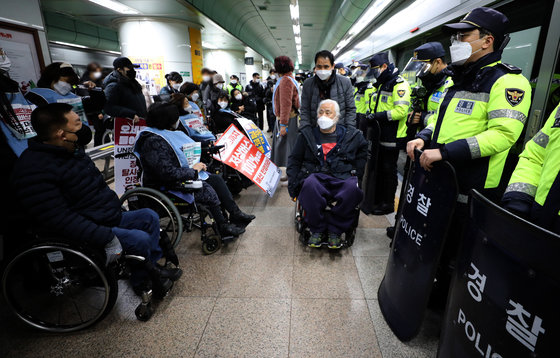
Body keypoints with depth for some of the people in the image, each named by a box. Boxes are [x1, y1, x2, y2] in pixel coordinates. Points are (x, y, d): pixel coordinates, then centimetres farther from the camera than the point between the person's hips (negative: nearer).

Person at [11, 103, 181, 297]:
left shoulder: (71, 148, 3)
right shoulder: (33, 170, -25)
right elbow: (59, 219, -30)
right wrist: (106, 237, -33)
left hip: (112, 217, 10)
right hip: (92, 231, -10)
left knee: (150, 217, 9)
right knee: (140, 239, -21)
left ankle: (153, 268, 14)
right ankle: (141, 282, 8)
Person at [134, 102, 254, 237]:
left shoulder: (167, 133, 6)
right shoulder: (153, 142, -25)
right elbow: (168, 173, -32)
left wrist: (197, 163, 0)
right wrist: (193, 170, -21)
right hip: (167, 185, -10)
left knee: (217, 179, 0)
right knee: (207, 190, -21)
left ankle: (235, 214, 5)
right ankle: (223, 227, -3)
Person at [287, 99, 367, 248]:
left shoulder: (351, 135, 16)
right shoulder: (307, 135, 17)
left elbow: (363, 150, 30)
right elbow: (294, 160, 18)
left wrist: (356, 173, 17)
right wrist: (293, 185, 5)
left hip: (343, 178, 1)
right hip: (316, 176, 0)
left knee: (352, 189, -35)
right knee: (310, 184, -37)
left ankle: (335, 230, -14)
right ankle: (317, 229, -17)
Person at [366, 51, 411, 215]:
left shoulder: (399, 84, -13)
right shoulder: (381, 84, 18)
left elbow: (401, 111, -24)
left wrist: (379, 115, -23)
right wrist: (372, 116, 8)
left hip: (392, 137, -9)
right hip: (380, 135, 9)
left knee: (389, 169, 0)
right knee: (379, 167, 15)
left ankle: (388, 203, 12)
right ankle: (377, 199, 28)